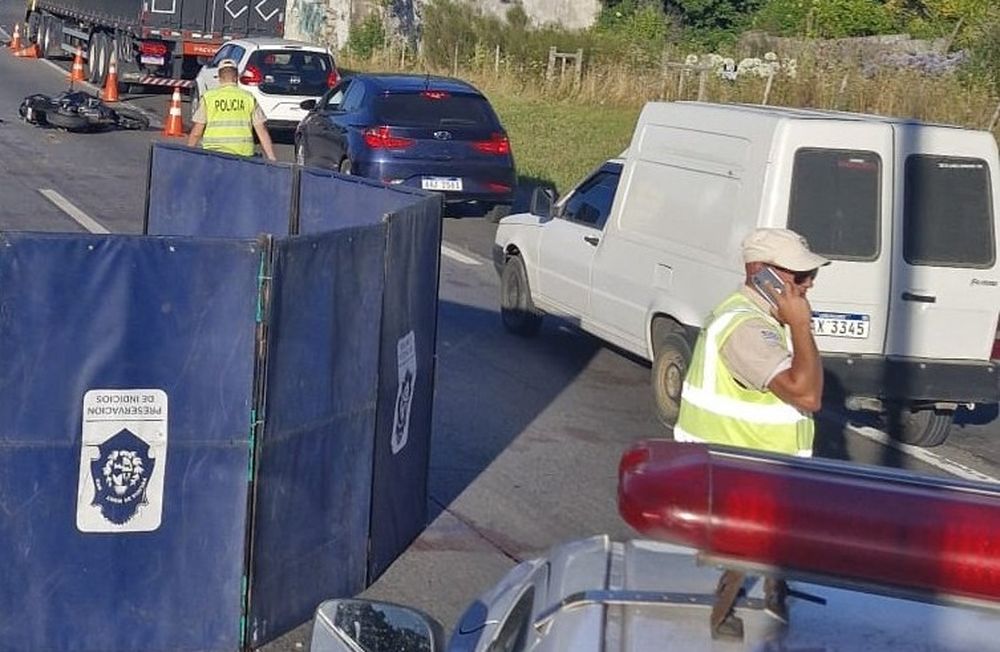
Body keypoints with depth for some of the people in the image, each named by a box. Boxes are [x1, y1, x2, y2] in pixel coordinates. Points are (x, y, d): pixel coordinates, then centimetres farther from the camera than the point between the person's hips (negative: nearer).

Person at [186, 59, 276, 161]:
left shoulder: (208, 97, 4)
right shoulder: (248, 98, 7)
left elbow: (196, 133, 5)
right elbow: (262, 132, 4)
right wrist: (271, 158, 8)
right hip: (243, 155, 1)